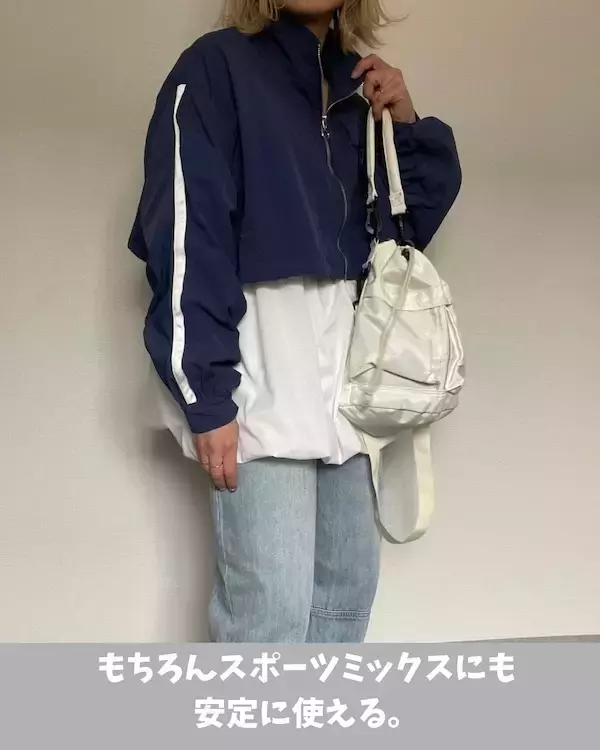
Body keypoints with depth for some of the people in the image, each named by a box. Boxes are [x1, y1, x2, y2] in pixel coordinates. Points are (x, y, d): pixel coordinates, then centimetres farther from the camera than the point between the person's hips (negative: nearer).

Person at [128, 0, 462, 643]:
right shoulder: (218, 67, -2)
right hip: (265, 389, -6)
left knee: (347, 589, 9)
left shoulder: (357, 92, 17)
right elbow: (184, 239, -12)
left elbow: (415, 223, 20)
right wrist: (207, 398, -17)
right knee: (272, 607, -9)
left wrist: (407, 126, 3)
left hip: (344, 388, 7)